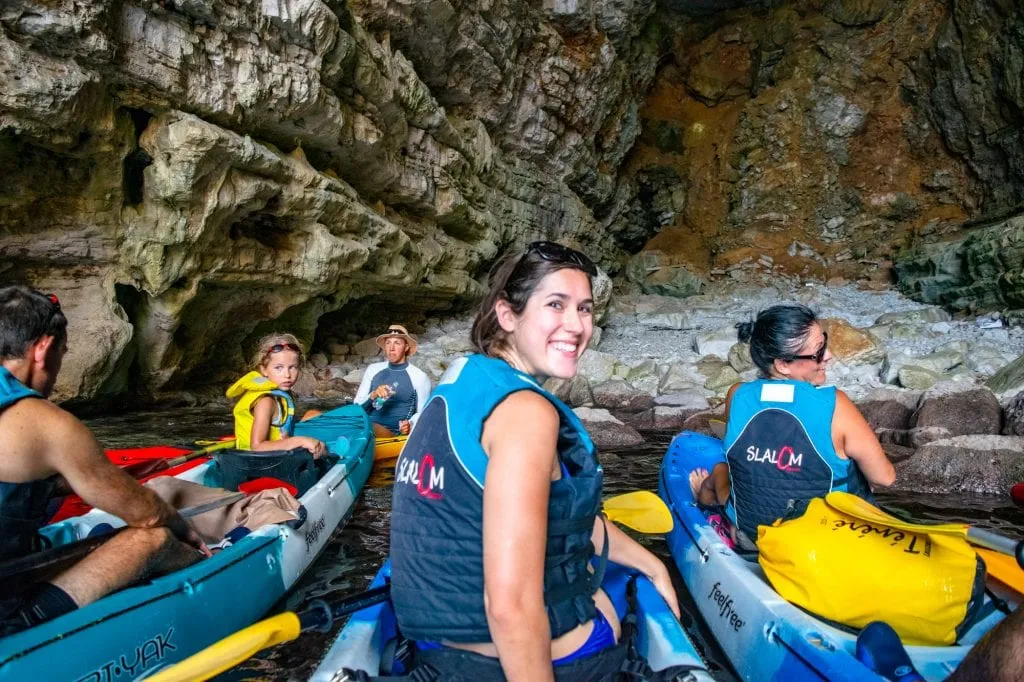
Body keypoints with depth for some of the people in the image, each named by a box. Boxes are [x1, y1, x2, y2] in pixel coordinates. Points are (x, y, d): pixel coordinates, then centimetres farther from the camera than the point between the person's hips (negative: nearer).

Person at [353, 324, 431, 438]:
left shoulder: (419, 377, 4)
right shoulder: (373, 369, 14)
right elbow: (356, 406, 11)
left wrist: (411, 424, -13)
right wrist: (372, 396, -10)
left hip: (393, 432, -3)